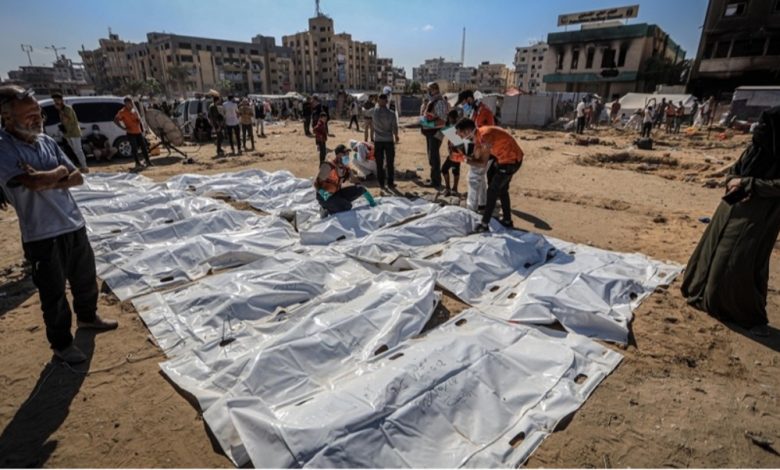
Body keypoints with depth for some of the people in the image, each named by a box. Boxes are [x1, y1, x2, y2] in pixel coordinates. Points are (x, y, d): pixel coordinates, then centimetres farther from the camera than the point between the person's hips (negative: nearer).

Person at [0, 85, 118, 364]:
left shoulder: (46, 141, 6)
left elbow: (78, 178, 4)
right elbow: (33, 182, -27)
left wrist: (50, 182, -14)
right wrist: (61, 171, -8)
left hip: (74, 224, 6)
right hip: (42, 235, -6)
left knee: (86, 278, 21)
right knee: (54, 292, 7)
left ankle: (87, 316, 45)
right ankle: (61, 343, 24)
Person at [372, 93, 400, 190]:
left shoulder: (375, 111, -7)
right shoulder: (391, 114, -10)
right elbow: (395, 128, -4)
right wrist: (396, 137, 15)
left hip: (378, 140, 1)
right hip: (389, 140, -1)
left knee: (379, 163, 8)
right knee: (390, 163, 7)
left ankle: (381, 183, 10)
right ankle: (390, 183, 9)